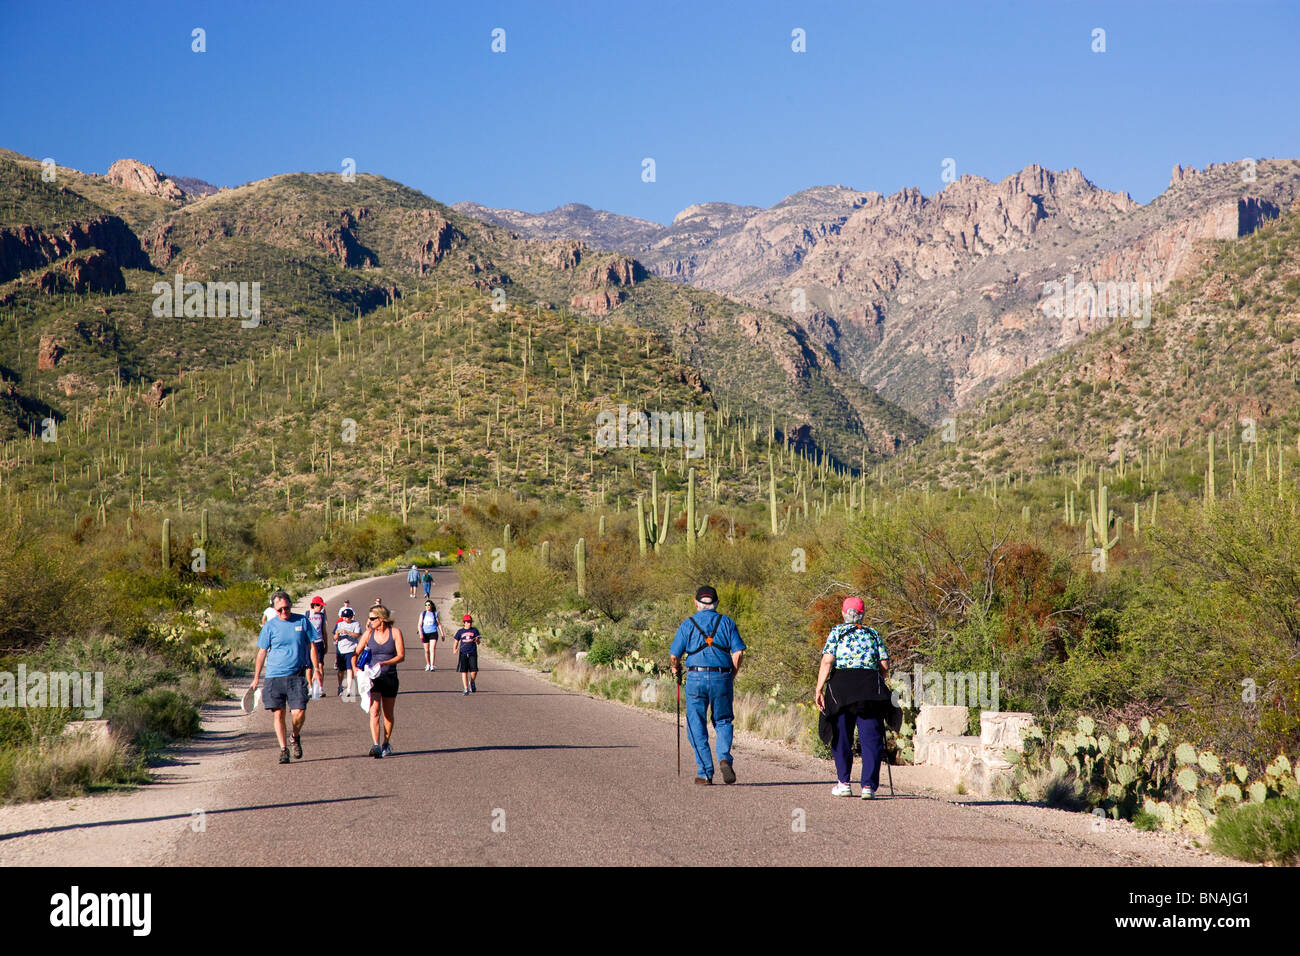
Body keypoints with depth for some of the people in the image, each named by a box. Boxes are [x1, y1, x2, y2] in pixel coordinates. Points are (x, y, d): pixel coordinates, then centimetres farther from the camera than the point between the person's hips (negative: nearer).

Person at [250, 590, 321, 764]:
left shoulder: (302, 621, 6)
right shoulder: (269, 626, 4)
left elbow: (311, 646, 13)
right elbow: (262, 652, 9)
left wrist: (316, 669, 8)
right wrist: (256, 678, 8)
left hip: (296, 676, 0)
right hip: (274, 676, 0)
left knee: (299, 712, -10)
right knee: (278, 713, -2)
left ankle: (295, 737, 20)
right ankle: (283, 749, 10)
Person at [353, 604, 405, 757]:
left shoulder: (395, 632, -3)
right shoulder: (369, 634, 2)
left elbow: (401, 656, -8)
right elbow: (356, 653, 7)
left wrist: (384, 663, -21)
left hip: (390, 677, 0)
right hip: (372, 677, 0)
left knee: (388, 714, 11)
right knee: (374, 711, -16)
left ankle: (386, 744, 27)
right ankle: (376, 745, -24)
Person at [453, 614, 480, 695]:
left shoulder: (474, 630, 7)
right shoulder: (460, 632, 8)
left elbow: (478, 642, 5)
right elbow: (456, 641, 12)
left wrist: (477, 640, -19)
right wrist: (455, 649, -6)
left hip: (472, 653, 0)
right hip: (463, 653, 0)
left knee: (474, 671, -9)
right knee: (464, 671, -4)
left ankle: (472, 682, 23)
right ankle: (466, 689, 2)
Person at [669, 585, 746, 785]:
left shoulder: (688, 624, 5)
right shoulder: (727, 622, 8)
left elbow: (674, 655, 2)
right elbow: (738, 652, 0)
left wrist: (675, 669, 23)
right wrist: (732, 676, 14)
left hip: (696, 678, -1)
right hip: (722, 678, 1)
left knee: (696, 726, 6)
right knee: (723, 721, 15)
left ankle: (705, 773, 2)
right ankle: (724, 757, -10)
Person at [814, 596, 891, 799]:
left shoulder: (837, 632, 6)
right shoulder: (873, 634, 14)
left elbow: (827, 662, -5)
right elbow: (885, 666, 8)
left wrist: (819, 690, -4)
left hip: (841, 684, -1)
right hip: (871, 687, 1)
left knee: (841, 737, 10)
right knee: (870, 737, 3)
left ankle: (844, 783, 11)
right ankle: (868, 785, -3)